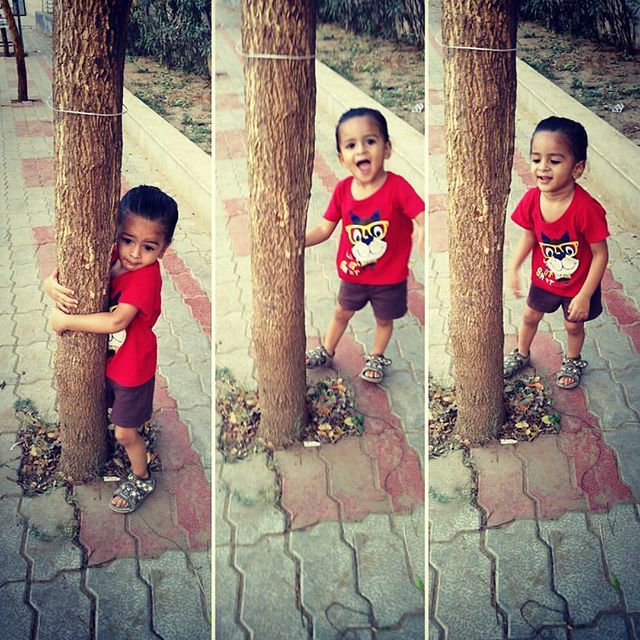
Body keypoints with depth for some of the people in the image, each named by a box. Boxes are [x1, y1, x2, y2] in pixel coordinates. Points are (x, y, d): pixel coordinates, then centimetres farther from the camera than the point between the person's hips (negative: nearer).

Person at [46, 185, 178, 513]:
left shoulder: (147, 277, -32)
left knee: (125, 433, 12)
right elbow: (66, 268, -7)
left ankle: (141, 479, 39)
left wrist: (66, 321, -32)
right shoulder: (108, 256, -13)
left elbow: (116, 321, -40)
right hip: (105, 359, 6)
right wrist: (52, 285, -30)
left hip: (132, 368, -6)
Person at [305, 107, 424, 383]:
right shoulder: (343, 190, -13)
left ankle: (376, 358, 48)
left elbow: (423, 218, -32)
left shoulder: (397, 186, -25)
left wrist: (423, 231, -55)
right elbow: (324, 229, -5)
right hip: (353, 273, 3)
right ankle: (326, 352, 50)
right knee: (341, 313, 26)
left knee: (384, 319, 21)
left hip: (390, 277, -3)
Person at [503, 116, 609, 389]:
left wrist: (584, 296, -24)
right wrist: (513, 268, -10)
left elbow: (600, 254, -26)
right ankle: (521, 354, 54)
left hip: (579, 284, -4)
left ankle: (572, 362, 51)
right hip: (544, 277, 4)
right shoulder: (532, 199, -21)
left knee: (574, 325, 21)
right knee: (530, 316, 25)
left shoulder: (587, 208, -36)